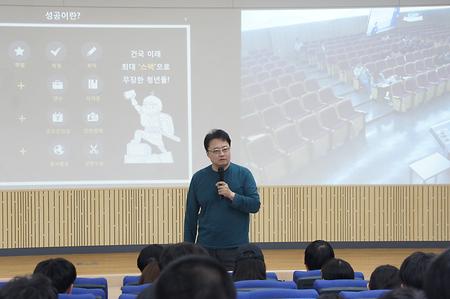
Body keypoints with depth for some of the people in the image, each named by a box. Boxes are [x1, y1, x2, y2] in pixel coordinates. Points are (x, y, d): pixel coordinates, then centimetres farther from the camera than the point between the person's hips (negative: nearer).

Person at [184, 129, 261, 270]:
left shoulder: (243, 174, -1)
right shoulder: (198, 178, 3)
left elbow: (255, 205, -5)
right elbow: (191, 215, 7)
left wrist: (231, 195, -19)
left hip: (236, 248, -1)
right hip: (206, 248, 2)